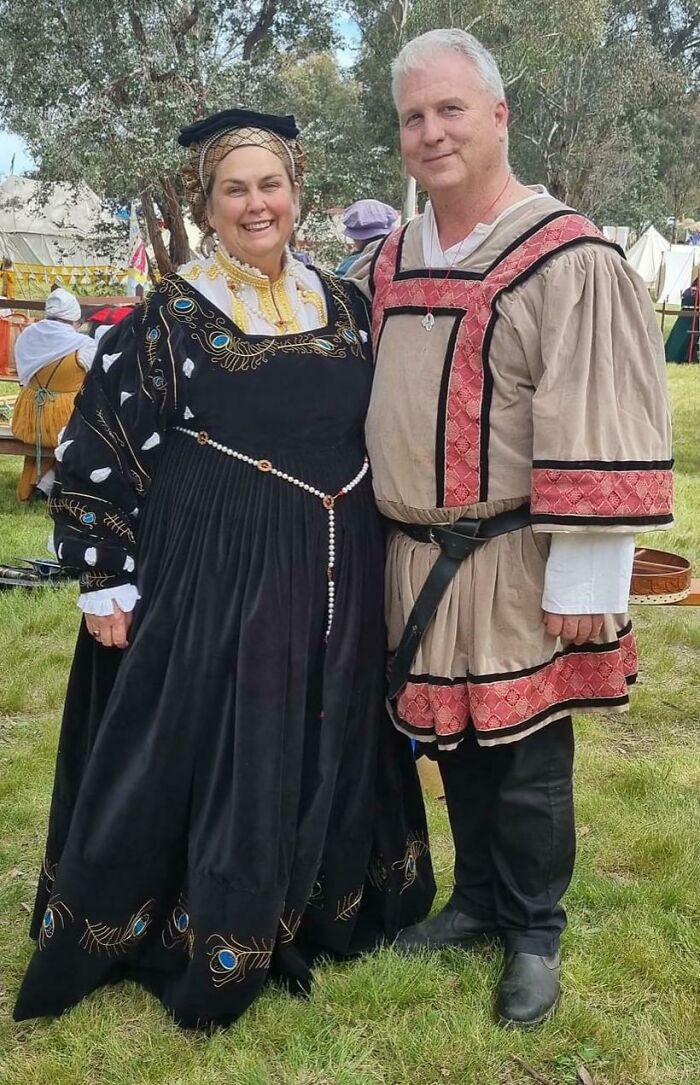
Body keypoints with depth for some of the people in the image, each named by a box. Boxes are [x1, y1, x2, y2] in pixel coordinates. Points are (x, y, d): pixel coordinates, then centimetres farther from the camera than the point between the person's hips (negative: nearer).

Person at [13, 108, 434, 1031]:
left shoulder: (342, 304, 7)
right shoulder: (171, 315, -7)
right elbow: (96, 453, -6)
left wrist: (380, 549, 14)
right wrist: (107, 581, -9)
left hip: (335, 575, 5)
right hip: (216, 574, -4)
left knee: (327, 747, 14)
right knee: (207, 754, 3)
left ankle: (323, 906, 35)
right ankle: (210, 944, 22)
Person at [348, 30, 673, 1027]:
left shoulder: (569, 260, -12)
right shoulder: (386, 266, 8)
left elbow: (605, 434, -15)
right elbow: (351, 395, 18)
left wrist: (583, 580, -16)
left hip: (517, 565, -6)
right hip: (418, 560, 6)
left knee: (525, 759, 7)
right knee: (455, 746, 18)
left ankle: (535, 933, 28)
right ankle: (478, 900, 38)